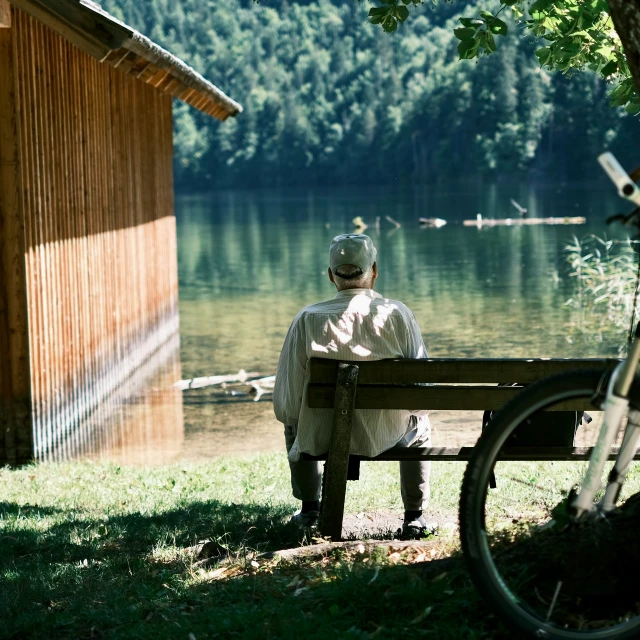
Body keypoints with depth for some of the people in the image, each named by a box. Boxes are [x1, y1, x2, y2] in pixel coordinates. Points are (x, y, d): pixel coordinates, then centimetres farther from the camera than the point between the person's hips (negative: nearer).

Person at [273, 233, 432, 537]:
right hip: (385, 437, 0)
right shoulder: (398, 314, -11)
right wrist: (410, 407, 17)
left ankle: (309, 509, 44)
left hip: (321, 438, 0)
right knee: (419, 426, 35)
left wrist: (290, 416, 15)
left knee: (294, 424, 36)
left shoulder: (308, 319, -12)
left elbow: (285, 406, -8)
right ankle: (414, 517, 33)